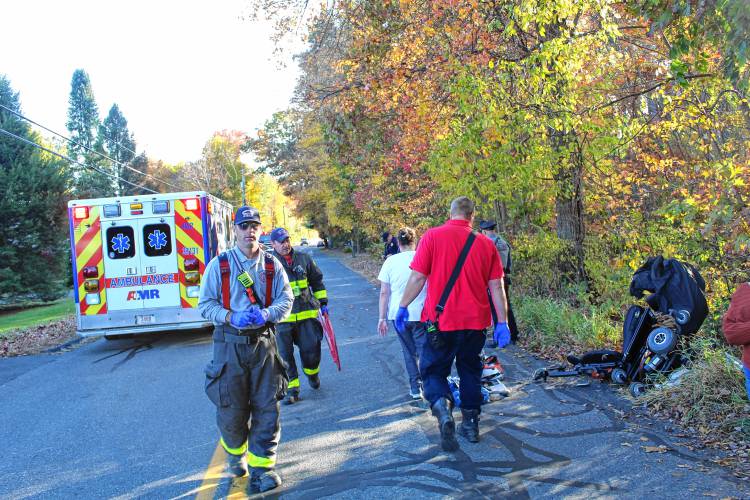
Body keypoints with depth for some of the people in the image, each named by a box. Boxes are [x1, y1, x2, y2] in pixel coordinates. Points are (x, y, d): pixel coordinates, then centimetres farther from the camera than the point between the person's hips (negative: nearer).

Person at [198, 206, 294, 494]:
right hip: (230, 343, -1)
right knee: (231, 407, 5)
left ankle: (261, 467, 11)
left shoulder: (272, 264, 5)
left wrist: (267, 314, -16)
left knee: (266, 407, 0)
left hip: (263, 342, 2)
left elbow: (286, 299, 4)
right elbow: (206, 303, -1)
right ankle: (235, 452, 35)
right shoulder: (219, 264, -1)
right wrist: (231, 317, -18)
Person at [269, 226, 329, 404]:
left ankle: (312, 373, 36)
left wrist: (323, 302, 15)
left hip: (306, 313, 2)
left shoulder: (304, 258, 6)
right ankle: (292, 388, 14)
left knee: (311, 348, 5)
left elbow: (317, 281, 17)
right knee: (285, 355, 2)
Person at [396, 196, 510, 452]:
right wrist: (502, 323, 7)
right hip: (475, 322, 3)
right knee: (470, 372, 19)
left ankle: (442, 409, -18)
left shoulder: (433, 236, -7)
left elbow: (417, 277, -7)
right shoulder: (486, 243, 2)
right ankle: (471, 424, 26)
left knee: (433, 370, 9)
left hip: (441, 320, -3)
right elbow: (496, 287, 2)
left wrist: (402, 307, 5)